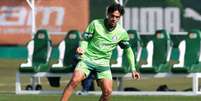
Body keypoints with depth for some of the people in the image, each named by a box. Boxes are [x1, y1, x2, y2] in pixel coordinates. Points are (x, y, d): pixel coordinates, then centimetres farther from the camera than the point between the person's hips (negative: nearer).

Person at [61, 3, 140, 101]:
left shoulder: (122, 33, 1)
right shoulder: (95, 24, -6)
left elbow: (128, 50, 15)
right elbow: (85, 40, 1)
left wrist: (133, 69, 11)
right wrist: (82, 48, -22)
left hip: (103, 64, 2)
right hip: (87, 59, -2)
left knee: (107, 91, -13)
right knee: (74, 80, -26)